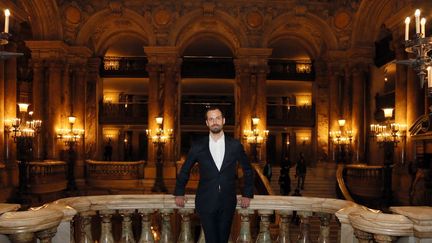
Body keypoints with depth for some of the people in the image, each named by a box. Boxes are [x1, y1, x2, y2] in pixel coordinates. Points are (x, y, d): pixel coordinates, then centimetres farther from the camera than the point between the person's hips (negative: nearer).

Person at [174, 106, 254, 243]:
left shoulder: (235, 145, 0)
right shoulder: (198, 146, -1)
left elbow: (248, 170, 12)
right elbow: (184, 170, 11)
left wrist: (247, 194, 9)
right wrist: (179, 193, 11)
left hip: (228, 203, 1)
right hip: (206, 203, -1)